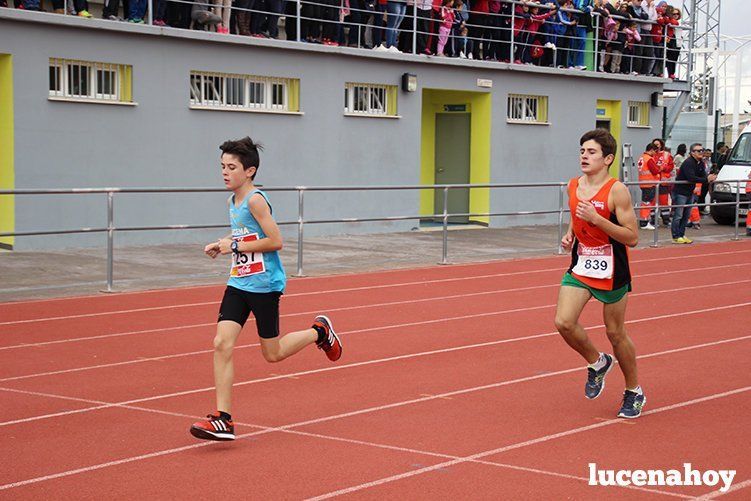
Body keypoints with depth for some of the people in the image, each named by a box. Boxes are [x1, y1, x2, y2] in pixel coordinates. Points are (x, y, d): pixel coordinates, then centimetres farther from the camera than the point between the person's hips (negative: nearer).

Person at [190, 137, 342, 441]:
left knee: (273, 354, 5)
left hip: (264, 286, -8)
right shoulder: (232, 201, 11)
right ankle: (223, 419, -7)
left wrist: (235, 247, -17)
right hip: (238, 284, 8)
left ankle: (319, 331, 32)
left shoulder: (255, 200, -16)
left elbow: (275, 241, -20)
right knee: (222, 344, -8)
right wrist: (223, 245, 8)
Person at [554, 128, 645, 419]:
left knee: (615, 333, 6)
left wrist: (596, 219, -28)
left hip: (611, 271, -5)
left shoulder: (617, 191, -17)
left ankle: (634, 392, 27)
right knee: (563, 322, -11)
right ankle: (597, 363, 18)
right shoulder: (573, 186, 3)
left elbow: (632, 238, -19)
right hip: (580, 266, 5)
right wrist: (569, 235, 1)